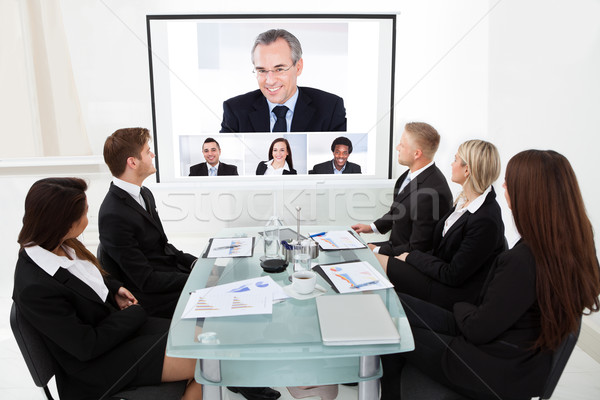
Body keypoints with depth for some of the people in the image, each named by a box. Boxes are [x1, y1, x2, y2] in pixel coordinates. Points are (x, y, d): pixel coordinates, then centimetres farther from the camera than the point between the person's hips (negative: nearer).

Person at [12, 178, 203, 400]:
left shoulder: (64, 245, -5)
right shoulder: (34, 289, -28)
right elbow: (87, 346, -22)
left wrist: (115, 290, -1)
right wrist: (136, 312, -12)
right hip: (95, 366, -8)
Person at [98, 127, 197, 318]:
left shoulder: (145, 194, 6)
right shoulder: (113, 216, -23)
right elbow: (146, 280, -20)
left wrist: (195, 262, 1)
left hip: (174, 273, 9)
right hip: (154, 299, -8)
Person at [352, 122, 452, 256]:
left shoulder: (432, 194, -30)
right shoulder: (413, 173, -2)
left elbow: (417, 249, -23)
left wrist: (377, 250, -15)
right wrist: (372, 227, 10)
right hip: (395, 244, 8)